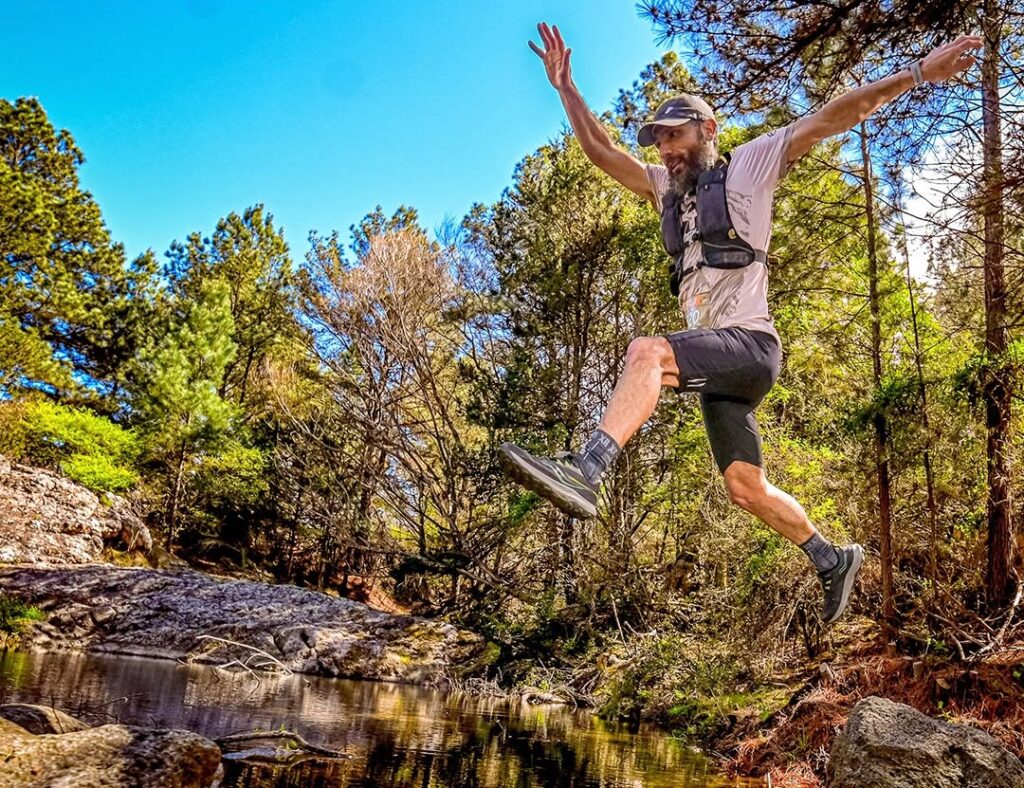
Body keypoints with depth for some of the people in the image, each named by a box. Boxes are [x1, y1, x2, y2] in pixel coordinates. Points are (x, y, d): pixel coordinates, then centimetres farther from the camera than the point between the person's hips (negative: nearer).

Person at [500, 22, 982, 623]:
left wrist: (916, 73, -7)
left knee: (647, 353, -34)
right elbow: (602, 151, 19)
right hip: (712, 356, 8)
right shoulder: (668, 187, 23)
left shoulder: (748, 167, 6)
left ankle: (586, 472, -46)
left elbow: (831, 117, 0)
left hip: (749, 344, -8)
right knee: (748, 490, 10)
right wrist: (565, 87, 12)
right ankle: (833, 560, 27)